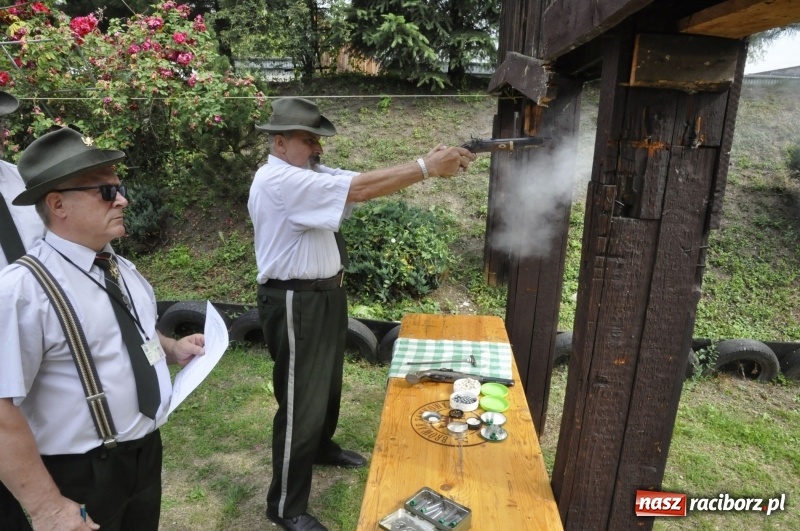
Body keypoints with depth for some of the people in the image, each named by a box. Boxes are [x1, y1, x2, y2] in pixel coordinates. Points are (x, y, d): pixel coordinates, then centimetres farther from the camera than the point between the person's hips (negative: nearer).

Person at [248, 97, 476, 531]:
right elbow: (360, 189, -30)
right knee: (301, 402, 1)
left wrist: (429, 162, -13)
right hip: (295, 303, -10)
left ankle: (322, 448, 51)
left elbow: (362, 182, 0)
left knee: (328, 384, 25)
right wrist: (426, 167, -27)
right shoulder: (278, 180, -21)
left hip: (326, 295, 10)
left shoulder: (309, 175, 10)